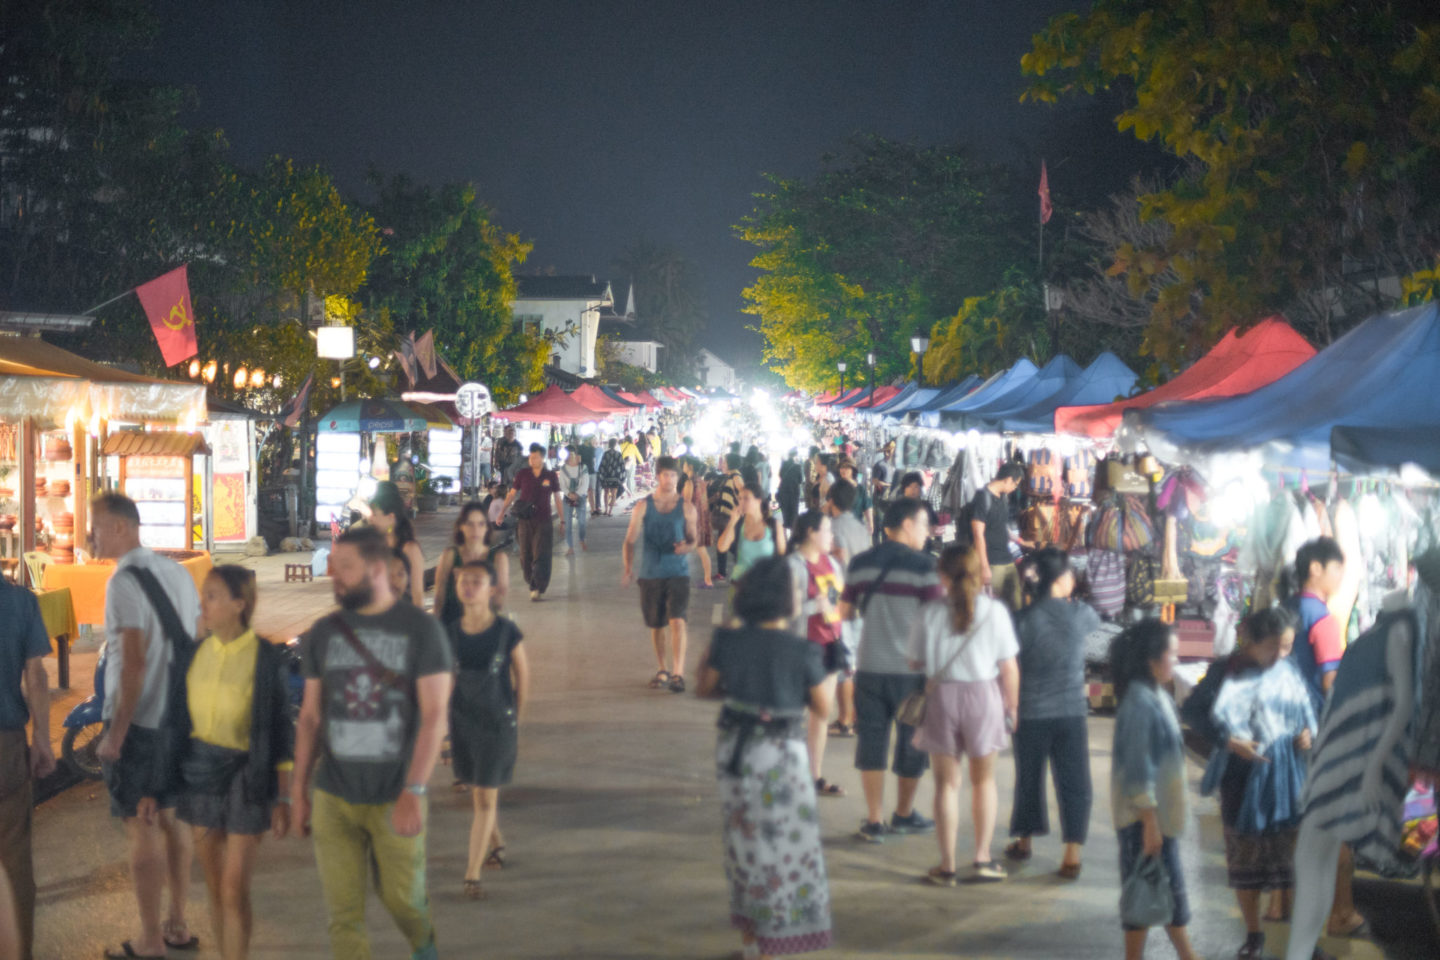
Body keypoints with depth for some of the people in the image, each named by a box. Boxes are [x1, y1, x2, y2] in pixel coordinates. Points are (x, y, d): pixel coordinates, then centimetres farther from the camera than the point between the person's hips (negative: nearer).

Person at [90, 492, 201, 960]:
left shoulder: (124, 582, -16)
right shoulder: (177, 572, 7)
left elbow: (134, 662, -22)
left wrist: (115, 732, -18)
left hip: (138, 723, -8)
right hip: (179, 718, 8)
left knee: (142, 828, -1)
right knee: (172, 818, 16)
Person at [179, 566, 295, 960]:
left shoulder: (266, 659, -10)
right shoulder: (197, 653, 4)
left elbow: (282, 734, -7)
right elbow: (183, 719, 11)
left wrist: (283, 798, -8)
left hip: (245, 778, -5)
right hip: (199, 774, 5)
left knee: (234, 890, -6)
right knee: (214, 886, 10)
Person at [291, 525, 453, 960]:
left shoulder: (421, 630, -7)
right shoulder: (323, 634, 5)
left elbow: (434, 717, -11)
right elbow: (310, 717, 11)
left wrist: (413, 793, -19)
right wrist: (299, 792, 8)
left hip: (396, 799, -3)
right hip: (334, 799, 3)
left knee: (402, 898, 10)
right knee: (344, 916, 2)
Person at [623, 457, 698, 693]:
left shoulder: (686, 508, 3)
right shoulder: (643, 507, 3)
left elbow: (693, 539, 8)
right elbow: (630, 540, 3)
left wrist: (686, 546, -16)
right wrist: (628, 569, -10)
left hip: (678, 573, -2)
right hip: (651, 574, 2)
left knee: (677, 621, -16)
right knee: (656, 625, 11)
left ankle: (678, 674, -18)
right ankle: (662, 669, 29)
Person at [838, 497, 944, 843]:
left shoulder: (860, 564, 3)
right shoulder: (922, 566, -11)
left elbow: (845, 612, 10)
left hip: (869, 668, 3)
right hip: (911, 669, -3)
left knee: (871, 741, 9)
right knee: (912, 743, 14)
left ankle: (874, 821, 8)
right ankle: (904, 815, 27)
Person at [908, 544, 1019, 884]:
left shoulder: (928, 614, -7)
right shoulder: (994, 611, -8)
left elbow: (916, 664, -2)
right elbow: (1009, 669, -5)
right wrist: (1011, 706, 6)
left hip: (940, 695, 0)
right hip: (984, 693, 0)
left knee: (947, 783, 11)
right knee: (984, 779, 19)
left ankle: (948, 866, 12)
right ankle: (982, 858, 19)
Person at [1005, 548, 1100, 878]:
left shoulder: (1024, 619, -10)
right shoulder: (1080, 613, -7)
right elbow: (1095, 621, 19)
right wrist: (1069, 599, 29)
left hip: (1032, 714, 0)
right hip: (1072, 712, 0)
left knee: (1029, 778, 16)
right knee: (1074, 782, 4)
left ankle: (1024, 841, 33)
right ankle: (1072, 854, -2)